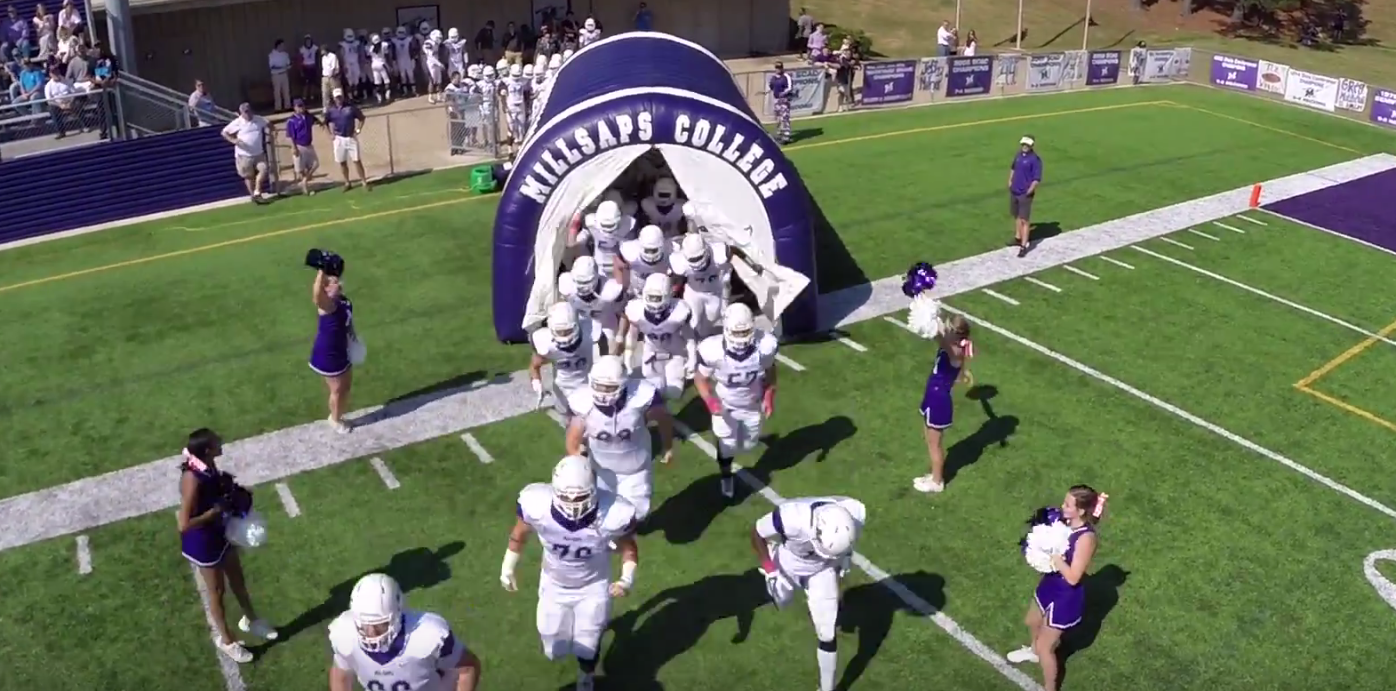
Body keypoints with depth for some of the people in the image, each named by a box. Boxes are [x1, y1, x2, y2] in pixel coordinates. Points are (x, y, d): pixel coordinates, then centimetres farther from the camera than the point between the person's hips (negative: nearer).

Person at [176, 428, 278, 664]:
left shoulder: (208, 466, -9)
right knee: (217, 591, 14)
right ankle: (226, 640, 37)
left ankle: (250, 620, 50)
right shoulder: (193, 478, -34)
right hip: (201, 542, -8)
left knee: (238, 580, 25)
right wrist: (216, 509, -27)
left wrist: (232, 492, -7)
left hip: (219, 531, 8)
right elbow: (184, 524, -32)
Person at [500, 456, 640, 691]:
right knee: (554, 650, 14)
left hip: (593, 587, -1)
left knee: (588, 646, 15)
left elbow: (628, 546, -11)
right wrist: (508, 568, 0)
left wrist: (627, 578, -25)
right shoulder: (537, 504, -33)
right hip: (554, 584, 1)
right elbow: (519, 534, -8)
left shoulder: (613, 514, -34)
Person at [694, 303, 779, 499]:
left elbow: (770, 370, -6)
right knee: (727, 446, 13)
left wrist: (769, 396, -14)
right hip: (725, 405, -2)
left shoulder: (765, 345, -30)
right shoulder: (713, 350, -37)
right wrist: (710, 401, -34)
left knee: (749, 445, 22)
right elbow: (700, 378, -19)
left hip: (753, 405, 2)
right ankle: (726, 477, 47)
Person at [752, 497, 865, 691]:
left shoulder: (855, 512, -37)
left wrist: (846, 556, -2)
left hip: (822, 568, 1)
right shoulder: (794, 518, -47)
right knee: (781, 601, 30)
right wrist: (770, 569, -22)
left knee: (828, 635, 3)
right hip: (788, 565, -1)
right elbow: (757, 534, -24)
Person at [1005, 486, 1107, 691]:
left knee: (1045, 646, 6)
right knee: (1032, 622, 33)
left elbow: (1073, 577, -30)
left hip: (1066, 597, -9)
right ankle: (1034, 651, 65)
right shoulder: (1067, 522, -9)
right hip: (1051, 584, 9)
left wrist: (1053, 554, -31)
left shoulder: (1086, 538, -32)